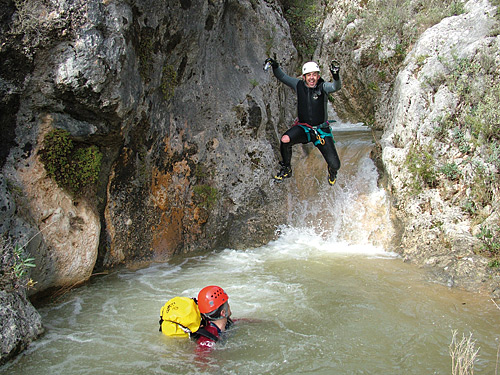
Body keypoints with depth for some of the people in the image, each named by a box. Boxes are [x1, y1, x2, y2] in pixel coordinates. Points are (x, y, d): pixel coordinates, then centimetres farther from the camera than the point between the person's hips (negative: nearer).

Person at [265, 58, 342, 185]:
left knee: (335, 165, -8)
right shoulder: (299, 85, -4)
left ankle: (332, 171, 37)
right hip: (303, 127, 1)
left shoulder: (323, 86, -12)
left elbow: (335, 87, -32)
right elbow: (282, 77, -2)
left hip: (321, 130, -1)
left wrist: (335, 76, -54)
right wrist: (275, 66, -22)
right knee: (285, 139, -31)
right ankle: (286, 169, -3)